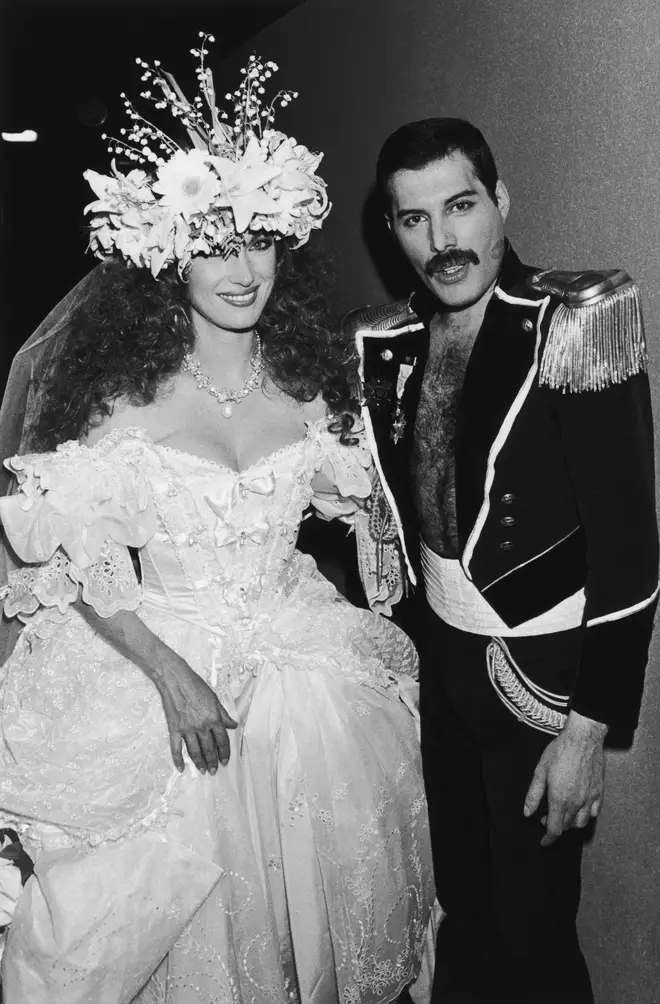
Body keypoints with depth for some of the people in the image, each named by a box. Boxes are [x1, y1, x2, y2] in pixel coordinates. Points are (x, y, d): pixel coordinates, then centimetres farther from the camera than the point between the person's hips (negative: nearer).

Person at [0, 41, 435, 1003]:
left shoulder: (312, 372, -2)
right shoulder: (116, 385, -13)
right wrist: (170, 673, -19)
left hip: (303, 669, 3)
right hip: (152, 667, -3)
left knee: (309, 899, 18)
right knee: (177, 917, 11)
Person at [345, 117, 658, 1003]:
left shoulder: (577, 324, -17)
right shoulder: (388, 343, -1)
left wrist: (589, 728, -17)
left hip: (541, 670, -5)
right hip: (441, 657, 5)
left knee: (532, 931, 11)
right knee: (461, 899, 23)